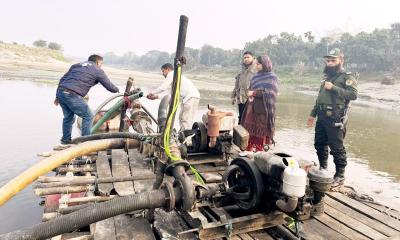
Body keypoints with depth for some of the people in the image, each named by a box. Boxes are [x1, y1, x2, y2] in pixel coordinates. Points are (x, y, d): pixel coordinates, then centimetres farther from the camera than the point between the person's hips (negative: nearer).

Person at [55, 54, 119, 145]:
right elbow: (109, 86, 8)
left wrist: (58, 96, 26)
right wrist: (117, 90, 29)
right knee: (88, 116, 7)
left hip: (60, 92, 8)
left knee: (68, 117, 23)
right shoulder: (98, 71, 7)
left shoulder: (76, 65, 26)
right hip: (73, 95, -7)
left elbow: (62, 79, 23)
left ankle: (65, 140, 33)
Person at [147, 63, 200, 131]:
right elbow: (168, 90, 23)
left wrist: (151, 93, 2)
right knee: (182, 118, 15)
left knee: (186, 119, -10)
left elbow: (163, 87, -10)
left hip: (191, 97, -10)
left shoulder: (171, 74, -2)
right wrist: (157, 96, 14)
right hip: (190, 97, 10)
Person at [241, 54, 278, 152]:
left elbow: (270, 93, -15)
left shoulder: (272, 77, -6)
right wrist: (250, 93, -6)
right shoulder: (256, 76, 11)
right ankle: (249, 148, 18)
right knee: (250, 127, 7)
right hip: (252, 106, 6)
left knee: (261, 130, 2)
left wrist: (254, 93, -18)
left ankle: (259, 149, 14)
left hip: (263, 107, -6)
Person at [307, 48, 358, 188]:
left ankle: (340, 176, 9)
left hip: (335, 119, -8)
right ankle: (323, 169, 30)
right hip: (322, 118, 8)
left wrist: (333, 88, -21)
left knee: (336, 148, -3)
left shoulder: (347, 77, -4)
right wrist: (312, 114, 21)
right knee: (319, 144, 14)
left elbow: (353, 94, -19)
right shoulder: (327, 77, 20)